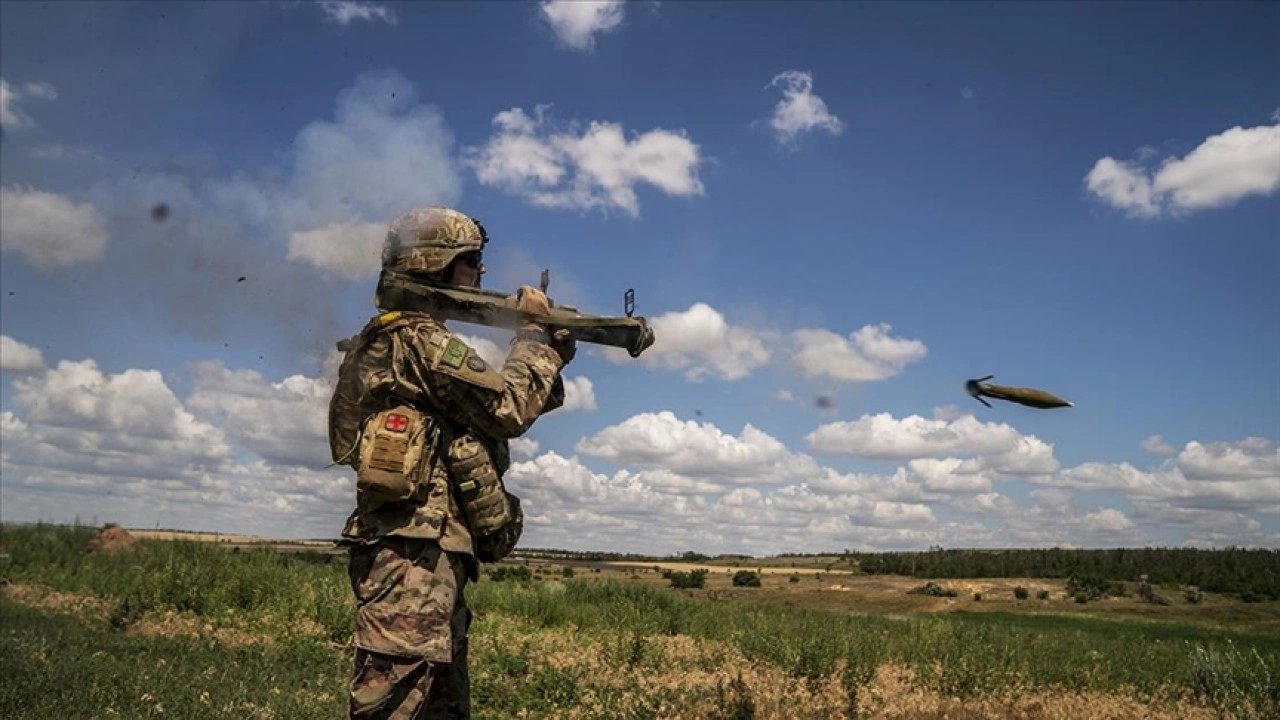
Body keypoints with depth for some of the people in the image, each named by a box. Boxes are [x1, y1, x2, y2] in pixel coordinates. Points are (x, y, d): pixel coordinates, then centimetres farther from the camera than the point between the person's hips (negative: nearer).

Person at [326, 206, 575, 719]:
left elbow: (490, 408, 23)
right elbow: (508, 410, -12)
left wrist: (549, 355, 14)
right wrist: (536, 332, 1)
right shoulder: (420, 338, -9)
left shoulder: (393, 340, 23)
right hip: (415, 550, -11)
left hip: (428, 550, 11)